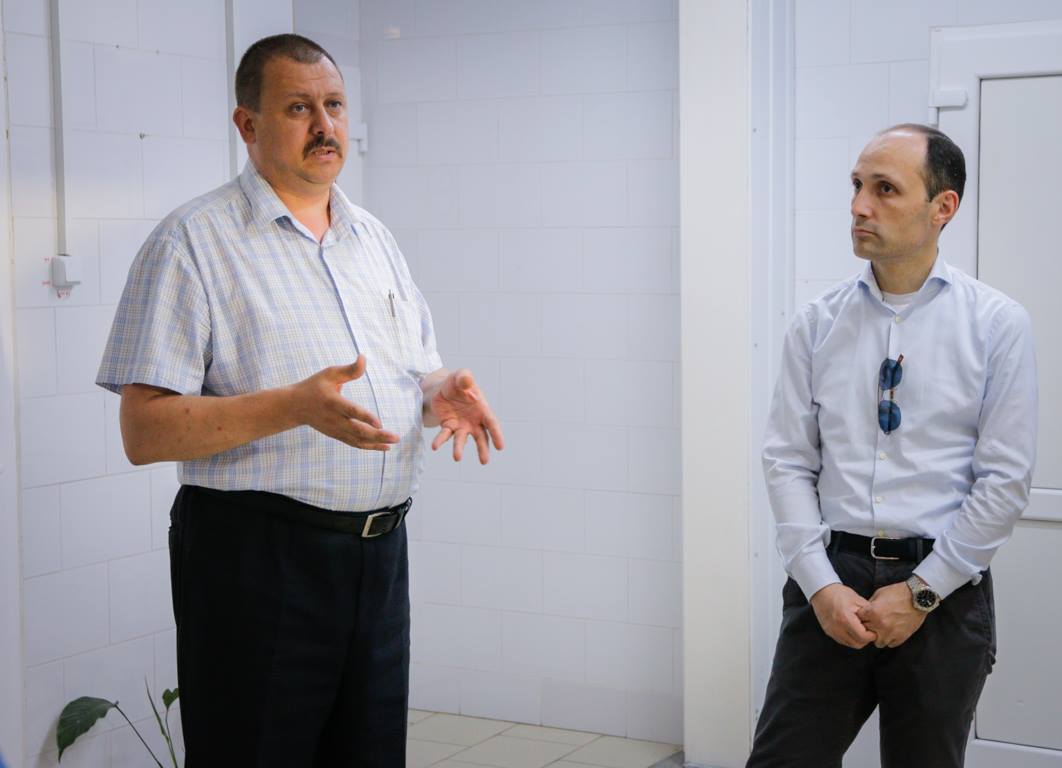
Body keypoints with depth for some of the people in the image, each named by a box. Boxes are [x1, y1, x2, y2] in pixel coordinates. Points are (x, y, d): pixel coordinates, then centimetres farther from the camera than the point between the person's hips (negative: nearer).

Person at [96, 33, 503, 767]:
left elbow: (420, 374, 20)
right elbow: (144, 432, -14)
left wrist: (443, 392, -5)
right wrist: (295, 406, -27)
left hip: (379, 551, 6)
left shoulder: (375, 239, 14)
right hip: (256, 558, -6)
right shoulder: (194, 240, -7)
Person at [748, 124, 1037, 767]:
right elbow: (788, 461, 2)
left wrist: (919, 592, -9)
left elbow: (1006, 480, -6)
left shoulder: (998, 324, -4)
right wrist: (821, 585, -9)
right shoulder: (817, 324, 4)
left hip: (943, 591, -1)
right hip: (830, 578, 2)